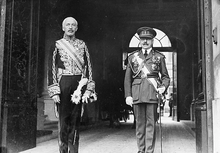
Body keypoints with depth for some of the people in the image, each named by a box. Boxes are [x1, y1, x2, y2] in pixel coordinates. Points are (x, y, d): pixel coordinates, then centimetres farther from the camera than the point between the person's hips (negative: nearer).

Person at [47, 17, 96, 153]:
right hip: (63, 84, -1)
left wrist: (88, 90, -2)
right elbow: (52, 69, 1)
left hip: (79, 85, 2)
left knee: (76, 121, 5)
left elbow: (88, 68, 6)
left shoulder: (82, 45, 10)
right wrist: (54, 91, -7)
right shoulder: (57, 45, 6)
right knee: (63, 120, 0)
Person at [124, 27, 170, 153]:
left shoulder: (159, 57, 11)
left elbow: (165, 76, 13)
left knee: (151, 123, -3)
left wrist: (164, 87, -8)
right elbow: (127, 78, 11)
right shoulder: (133, 56, 13)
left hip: (152, 94, -1)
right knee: (140, 123, 5)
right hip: (137, 94, 2)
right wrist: (128, 95, 2)